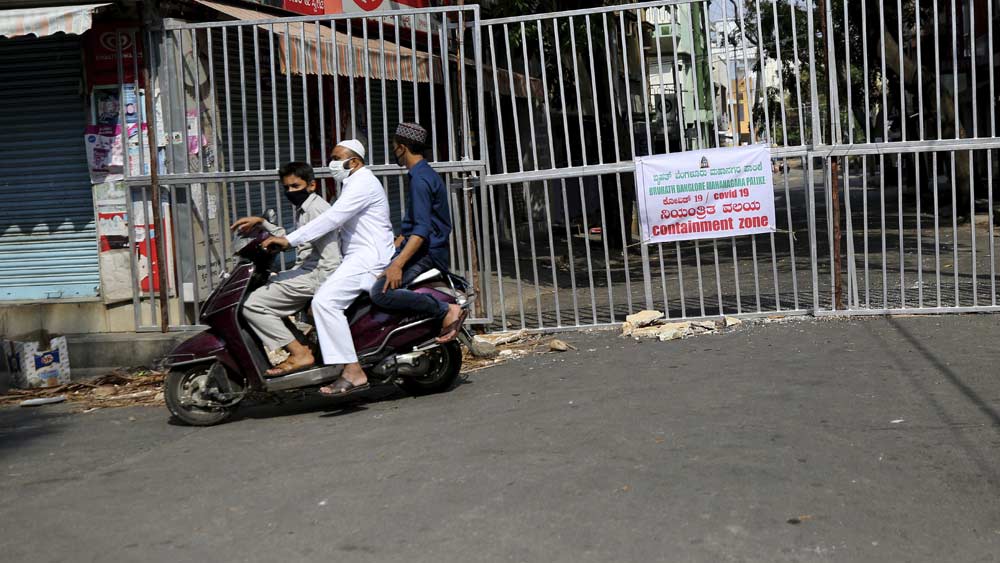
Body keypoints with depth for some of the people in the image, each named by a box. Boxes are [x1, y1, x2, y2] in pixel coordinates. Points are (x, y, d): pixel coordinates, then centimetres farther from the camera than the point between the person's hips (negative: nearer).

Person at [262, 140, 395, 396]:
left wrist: (290, 240, -24)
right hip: (357, 258, 12)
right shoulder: (354, 183, 24)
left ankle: (353, 372, -30)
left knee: (325, 300, -25)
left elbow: (331, 219, -22)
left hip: (369, 258, -12)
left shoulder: (362, 183, -12)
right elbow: (334, 219, 25)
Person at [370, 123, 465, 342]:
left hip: (427, 253, -11)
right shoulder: (425, 174, 19)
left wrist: (398, 264, -32)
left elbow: (422, 230, -25)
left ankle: (447, 310, -24)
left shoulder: (420, 179, -15)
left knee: (381, 293, -27)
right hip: (426, 250, 11)